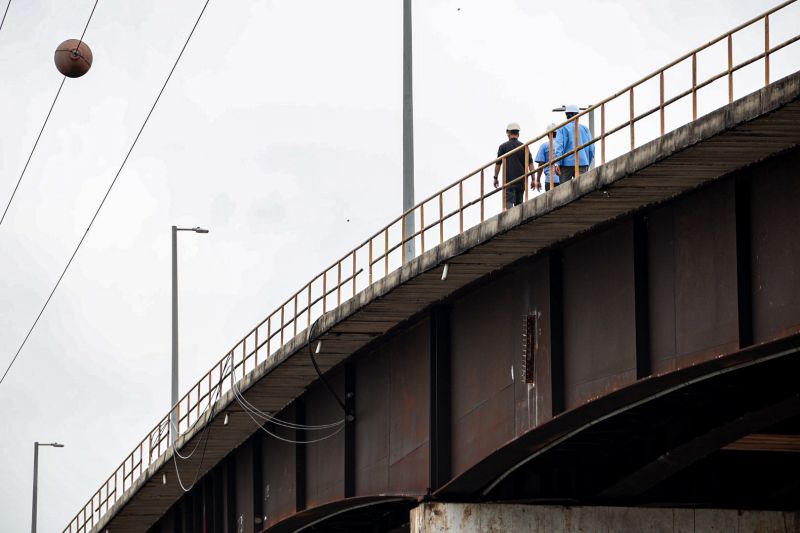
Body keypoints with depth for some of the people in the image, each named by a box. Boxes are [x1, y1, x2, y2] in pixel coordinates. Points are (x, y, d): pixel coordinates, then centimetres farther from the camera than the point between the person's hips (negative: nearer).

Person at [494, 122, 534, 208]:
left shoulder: (503, 146, 1)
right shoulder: (524, 147, 7)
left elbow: (498, 164, 2)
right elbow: (530, 164, 3)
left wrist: (496, 178, 12)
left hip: (508, 180, -3)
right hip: (521, 180, 3)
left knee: (509, 201, -11)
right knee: (519, 202, 11)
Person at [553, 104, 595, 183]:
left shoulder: (563, 128, 1)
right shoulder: (585, 129, 11)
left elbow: (558, 146, -10)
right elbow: (591, 148, 12)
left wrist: (557, 163, -14)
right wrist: (588, 164, 23)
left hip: (567, 163, -2)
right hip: (582, 163, 2)